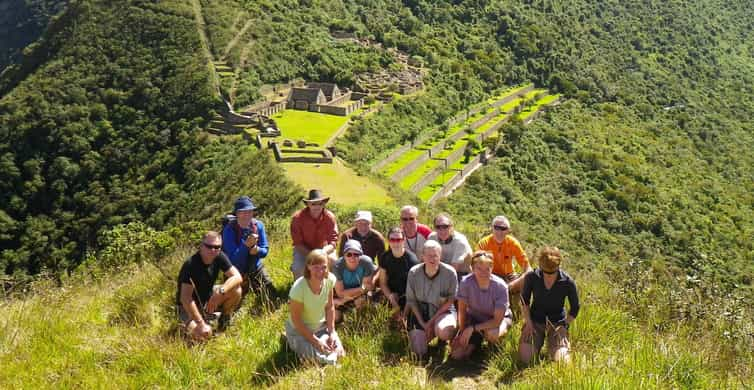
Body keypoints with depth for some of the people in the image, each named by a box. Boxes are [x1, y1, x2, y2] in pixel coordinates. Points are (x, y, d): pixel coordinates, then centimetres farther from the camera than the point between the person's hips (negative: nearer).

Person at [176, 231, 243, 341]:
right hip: (188, 306, -5)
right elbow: (185, 298, -31)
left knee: (235, 289, -18)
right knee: (203, 334, -27)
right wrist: (201, 323, -33)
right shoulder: (190, 264, -29)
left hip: (208, 299, 5)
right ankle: (188, 324, 8)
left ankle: (225, 318, 8)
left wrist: (220, 292, -34)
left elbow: (237, 277, -16)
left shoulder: (219, 257, -11)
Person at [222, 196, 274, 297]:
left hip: (256, 267, 3)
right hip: (237, 271, -3)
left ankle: (253, 286, 33)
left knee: (271, 294, 6)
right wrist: (246, 245, -38)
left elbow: (265, 250, -5)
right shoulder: (229, 229, -21)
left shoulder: (258, 225, -10)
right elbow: (232, 258, -25)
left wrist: (257, 250, -26)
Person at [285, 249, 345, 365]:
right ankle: (290, 340, 11)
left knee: (339, 353, -5)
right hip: (300, 330, -5)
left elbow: (330, 307, -3)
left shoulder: (330, 279, -18)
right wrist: (316, 341, -19)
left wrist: (332, 332, -8)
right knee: (319, 358, -15)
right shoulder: (299, 288, -32)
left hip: (321, 326, 5)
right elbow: (296, 320, -21)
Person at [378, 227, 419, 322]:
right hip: (392, 297, 3)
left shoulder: (412, 260, -14)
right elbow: (383, 283, 3)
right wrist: (390, 296, -16)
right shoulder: (384, 257, -1)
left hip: (407, 297, -3)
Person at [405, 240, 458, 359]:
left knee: (444, 332, -36)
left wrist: (432, 320, -14)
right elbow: (411, 300, -3)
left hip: (443, 310, -2)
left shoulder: (450, 272, -16)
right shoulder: (414, 273, -12)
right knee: (418, 353, -7)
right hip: (420, 311, 2)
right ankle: (432, 332, 24)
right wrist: (423, 324, -11)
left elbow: (450, 300, -8)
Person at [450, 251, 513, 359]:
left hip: (500, 318, -1)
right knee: (457, 353, -18)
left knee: (491, 333, -37)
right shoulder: (465, 282, -25)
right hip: (474, 317, 2)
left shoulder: (500, 286, -29)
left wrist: (472, 328, -32)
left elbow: (497, 320, -26)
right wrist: (462, 332, -18)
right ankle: (476, 339, 14)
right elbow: (462, 310, -10)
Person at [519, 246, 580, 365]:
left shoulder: (567, 282, -15)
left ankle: (565, 342, 16)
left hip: (557, 322, -1)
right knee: (525, 358, -13)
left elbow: (574, 308, -1)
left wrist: (563, 327, -8)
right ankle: (539, 340, 19)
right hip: (535, 320, 1)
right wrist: (528, 323, -5)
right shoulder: (531, 277, -13)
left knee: (561, 361, -18)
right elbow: (524, 301, 2)